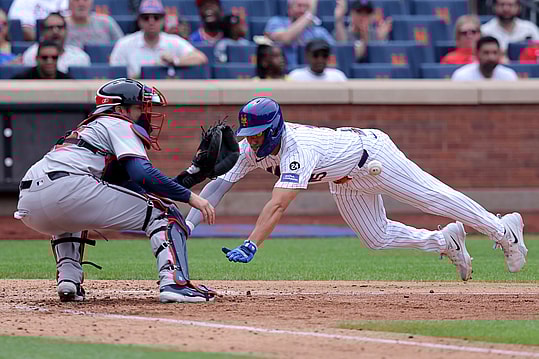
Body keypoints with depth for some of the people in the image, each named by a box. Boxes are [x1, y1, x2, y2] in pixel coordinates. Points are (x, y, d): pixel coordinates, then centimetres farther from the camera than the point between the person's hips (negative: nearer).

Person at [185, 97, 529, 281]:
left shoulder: (297, 149, -42)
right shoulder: (253, 149, -19)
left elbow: (278, 205, -54)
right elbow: (220, 184, -19)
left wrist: (250, 246, -63)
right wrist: (187, 226, -31)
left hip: (370, 152, -8)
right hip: (345, 181, 8)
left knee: (435, 198, 1)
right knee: (377, 238, 12)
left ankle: (503, 230, 21)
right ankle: (446, 241, 33)